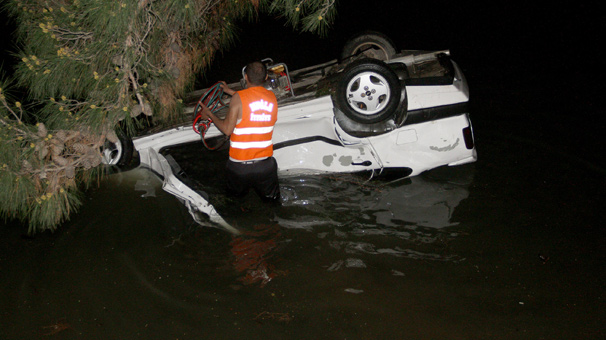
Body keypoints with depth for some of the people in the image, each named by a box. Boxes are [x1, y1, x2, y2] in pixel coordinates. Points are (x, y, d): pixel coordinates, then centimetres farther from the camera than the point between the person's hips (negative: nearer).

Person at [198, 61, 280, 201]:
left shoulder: (239, 98, -15)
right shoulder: (272, 97, 0)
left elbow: (227, 129, -11)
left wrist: (210, 115, 5)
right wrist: (231, 92, 28)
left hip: (239, 164, -2)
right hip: (265, 162, 2)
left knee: (235, 195, 24)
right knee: (272, 199, 20)